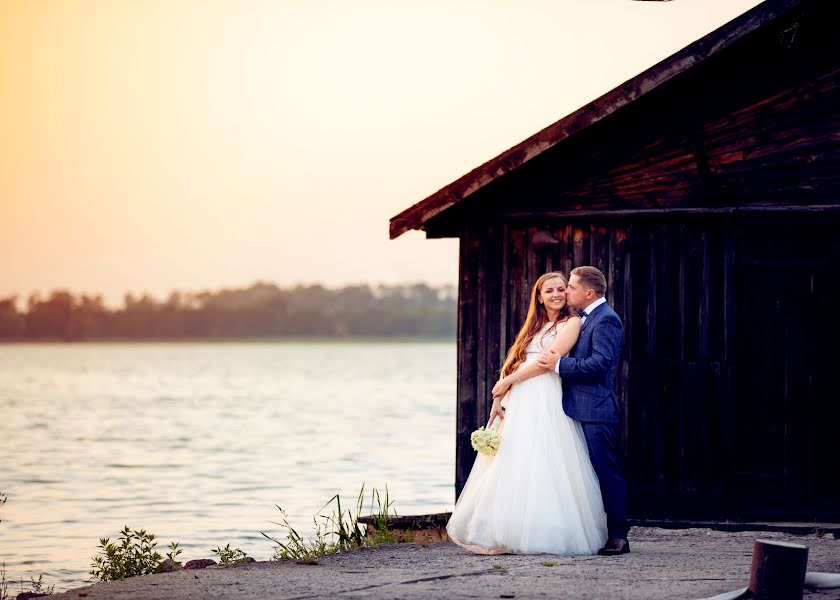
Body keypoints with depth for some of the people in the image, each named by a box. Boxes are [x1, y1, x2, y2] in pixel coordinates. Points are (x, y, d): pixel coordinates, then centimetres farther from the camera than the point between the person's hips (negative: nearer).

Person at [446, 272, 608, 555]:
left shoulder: (571, 323, 1)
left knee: (543, 468, -10)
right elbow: (512, 364, 16)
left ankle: (546, 535, -7)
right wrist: (499, 400, 4)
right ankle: (510, 534, 6)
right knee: (512, 468, 3)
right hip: (519, 405, 7)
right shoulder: (533, 327, 22)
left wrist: (509, 381, -5)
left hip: (547, 405, -7)